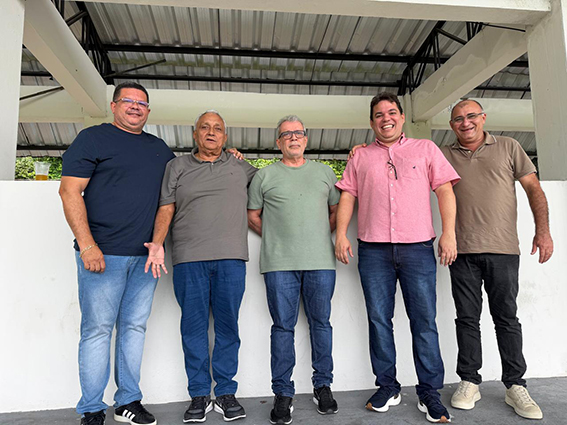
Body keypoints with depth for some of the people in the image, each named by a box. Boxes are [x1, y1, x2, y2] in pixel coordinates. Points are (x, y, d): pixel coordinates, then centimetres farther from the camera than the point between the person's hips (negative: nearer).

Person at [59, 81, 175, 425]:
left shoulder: (159, 148, 17)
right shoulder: (93, 138, 2)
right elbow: (70, 191, -5)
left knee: (135, 327, 9)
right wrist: (87, 244, -15)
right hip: (102, 254, -4)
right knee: (97, 328, 1)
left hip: (146, 256, 5)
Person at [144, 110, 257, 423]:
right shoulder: (177, 167, 15)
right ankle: (199, 395, 15)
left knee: (228, 325, 3)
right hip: (189, 258, 0)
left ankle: (226, 393, 16)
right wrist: (157, 243, -6)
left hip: (231, 257, 1)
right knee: (193, 326, 3)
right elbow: (166, 208, 7)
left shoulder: (240, 167, 17)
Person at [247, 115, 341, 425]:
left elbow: (336, 209, 19)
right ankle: (283, 394, 14)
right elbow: (252, 216, 13)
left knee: (321, 323, 7)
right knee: (283, 326, 2)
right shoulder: (265, 176, 9)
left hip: (321, 262, 2)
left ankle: (322, 386, 24)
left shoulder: (324, 172, 15)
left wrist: (321, 236, 8)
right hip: (280, 263, -1)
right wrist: (275, 237, 5)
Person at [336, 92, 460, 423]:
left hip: (418, 247, -1)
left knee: (424, 320, 1)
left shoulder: (426, 149, 12)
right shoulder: (360, 157, 16)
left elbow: (445, 190, 6)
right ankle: (388, 387, 19)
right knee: (379, 319, 5)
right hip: (373, 250, 2)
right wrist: (341, 235, 0)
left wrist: (449, 233, -5)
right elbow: (347, 197, 12)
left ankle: (430, 393, 14)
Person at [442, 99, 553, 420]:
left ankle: (515, 386, 19)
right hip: (463, 251, 1)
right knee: (467, 318, 7)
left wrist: (543, 230, -3)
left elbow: (533, 188, 7)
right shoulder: (444, 155, 10)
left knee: (506, 318, 6)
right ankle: (470, 382, 18)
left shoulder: (508, 147, 9)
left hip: (503, 249, 0)